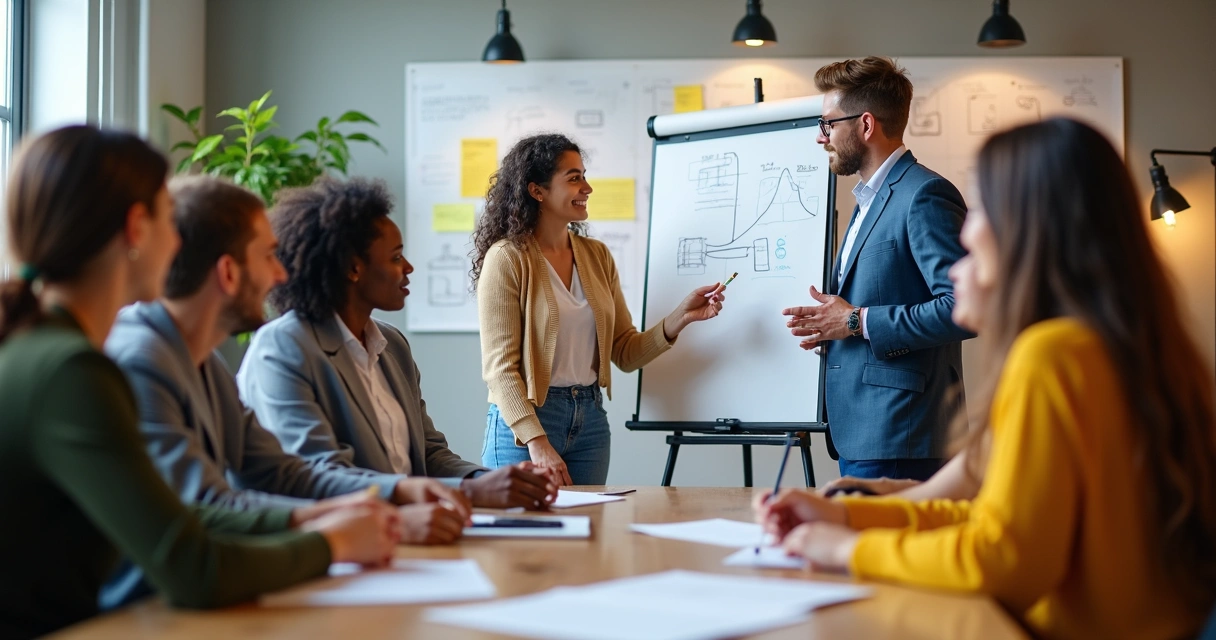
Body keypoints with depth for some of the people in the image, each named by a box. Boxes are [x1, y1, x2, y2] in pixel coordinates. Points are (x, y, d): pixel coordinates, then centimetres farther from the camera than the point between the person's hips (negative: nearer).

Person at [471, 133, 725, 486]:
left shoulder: (597, 255, 8)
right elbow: (499, 366, -14)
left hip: (591, 419, 6)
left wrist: (680, 318, -8)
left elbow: (625, 353, 8)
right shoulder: (507, 259, -10)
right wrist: (537, 442, -23)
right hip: (525, 421, -5)